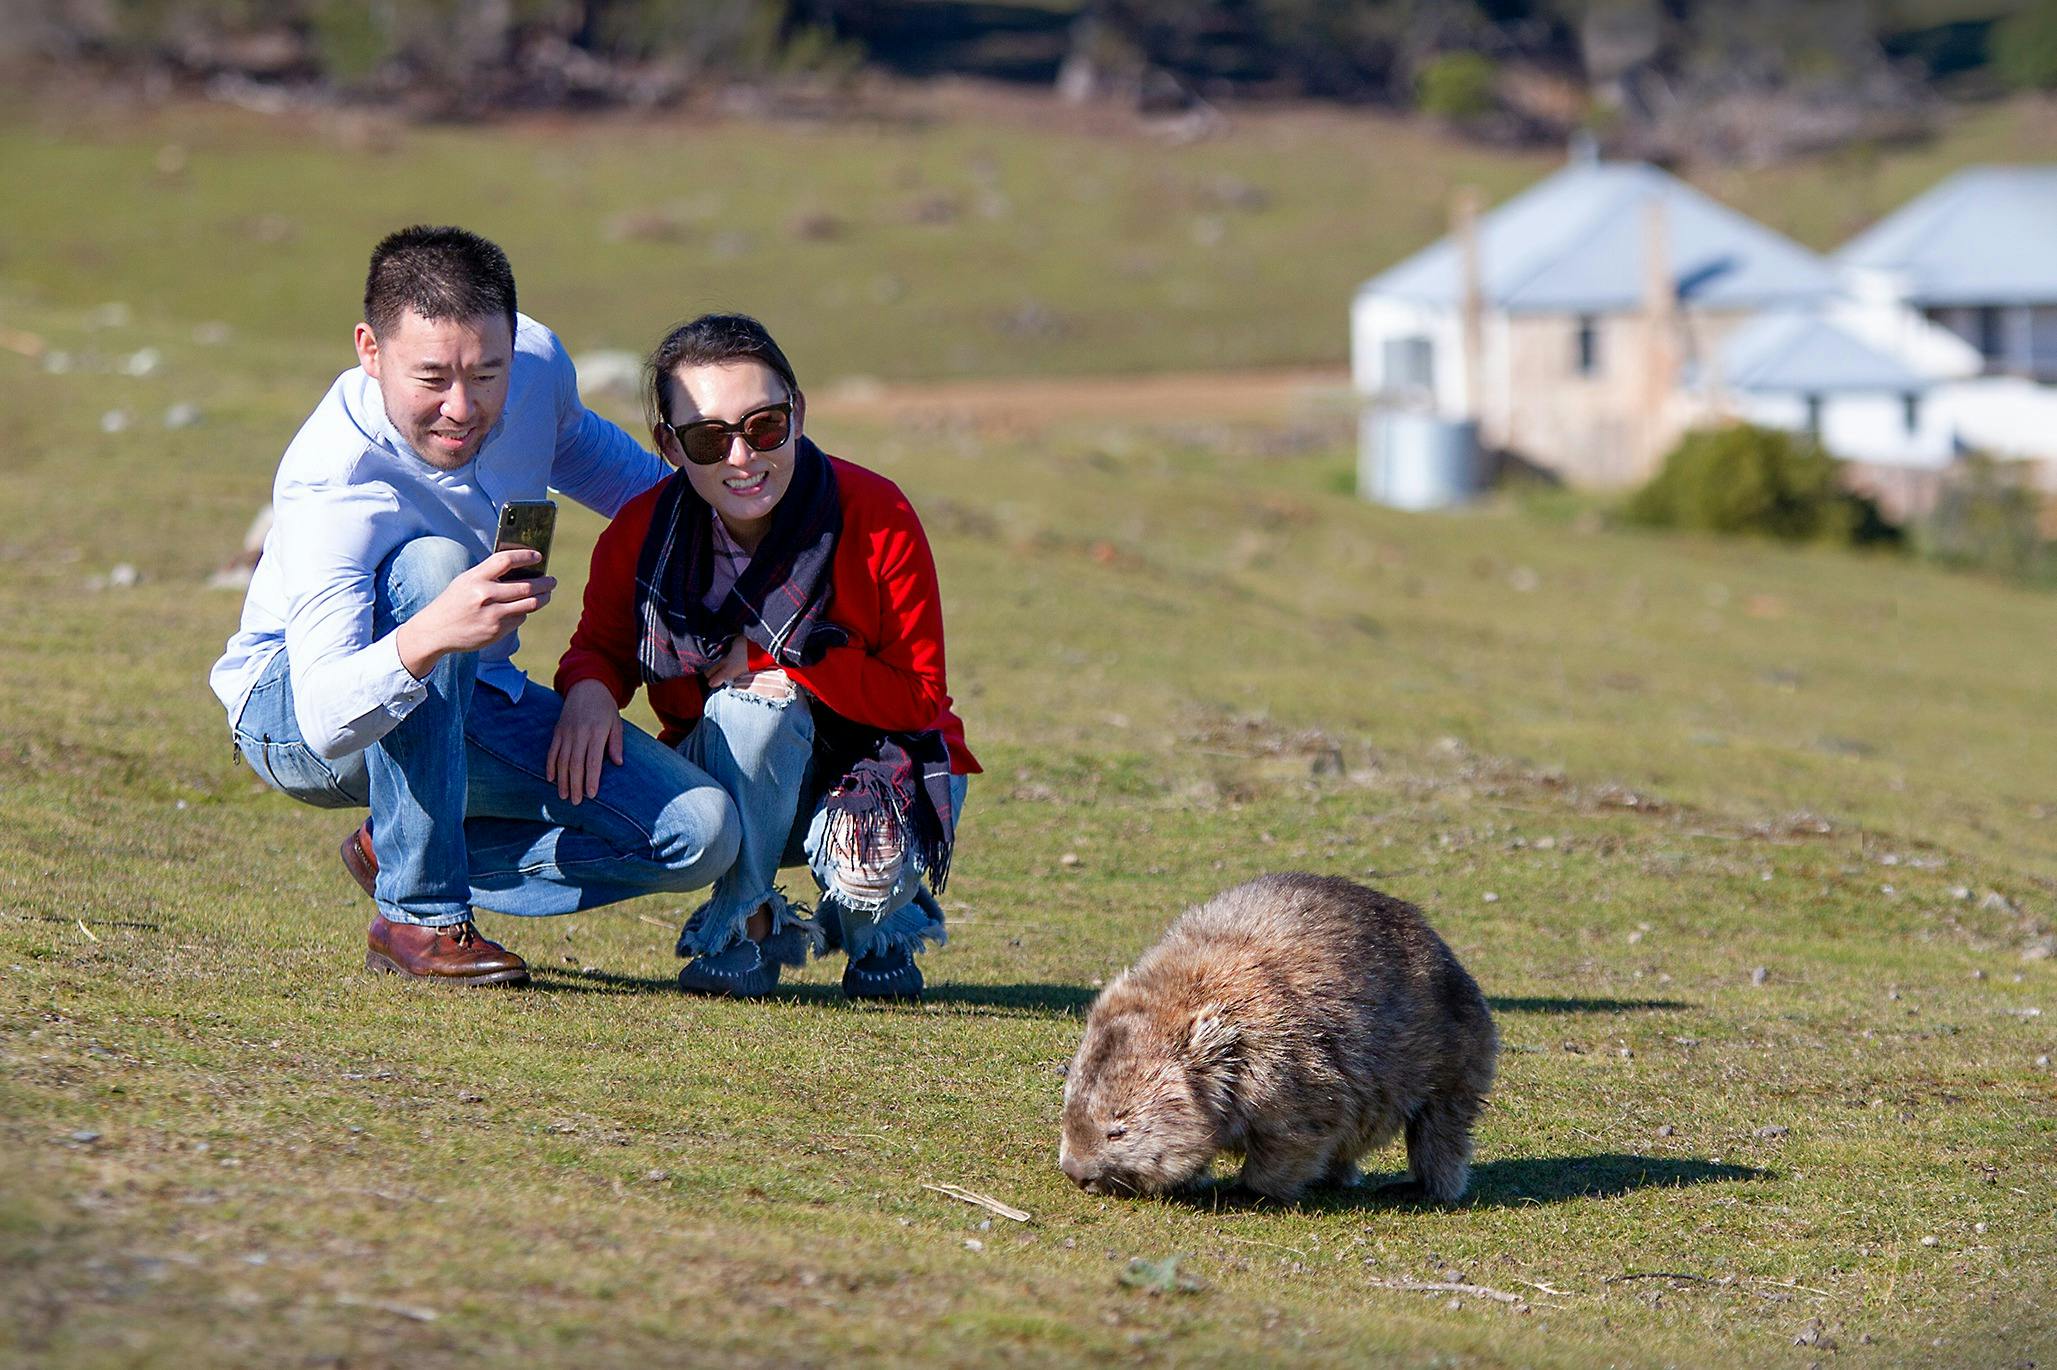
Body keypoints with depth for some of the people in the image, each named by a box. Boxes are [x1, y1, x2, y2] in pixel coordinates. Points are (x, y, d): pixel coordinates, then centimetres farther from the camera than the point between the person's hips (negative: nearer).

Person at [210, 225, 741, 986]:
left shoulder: (537, 363, -15)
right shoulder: (331, 485, -35)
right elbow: (326, 720, -45)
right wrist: (429, 637, -63)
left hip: (468, 704, 6)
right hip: (292, 719, -6)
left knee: (702, 831, -14)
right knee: (429, 563, -38)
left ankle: (397, 853, 3)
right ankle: (419, 914, -28)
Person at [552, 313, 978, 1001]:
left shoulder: (876, 515, -18)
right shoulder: (640, 535, -11)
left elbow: (920, 697, -15)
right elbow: (600, 647, 4)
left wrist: (791, 660, -25)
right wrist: (589, 689, -21)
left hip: (883, 763, -2)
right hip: (741, 779, 2)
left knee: (866, 869, -35)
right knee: (747, 704, -33)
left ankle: (880, 925, 6)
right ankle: (744, 925, -11)